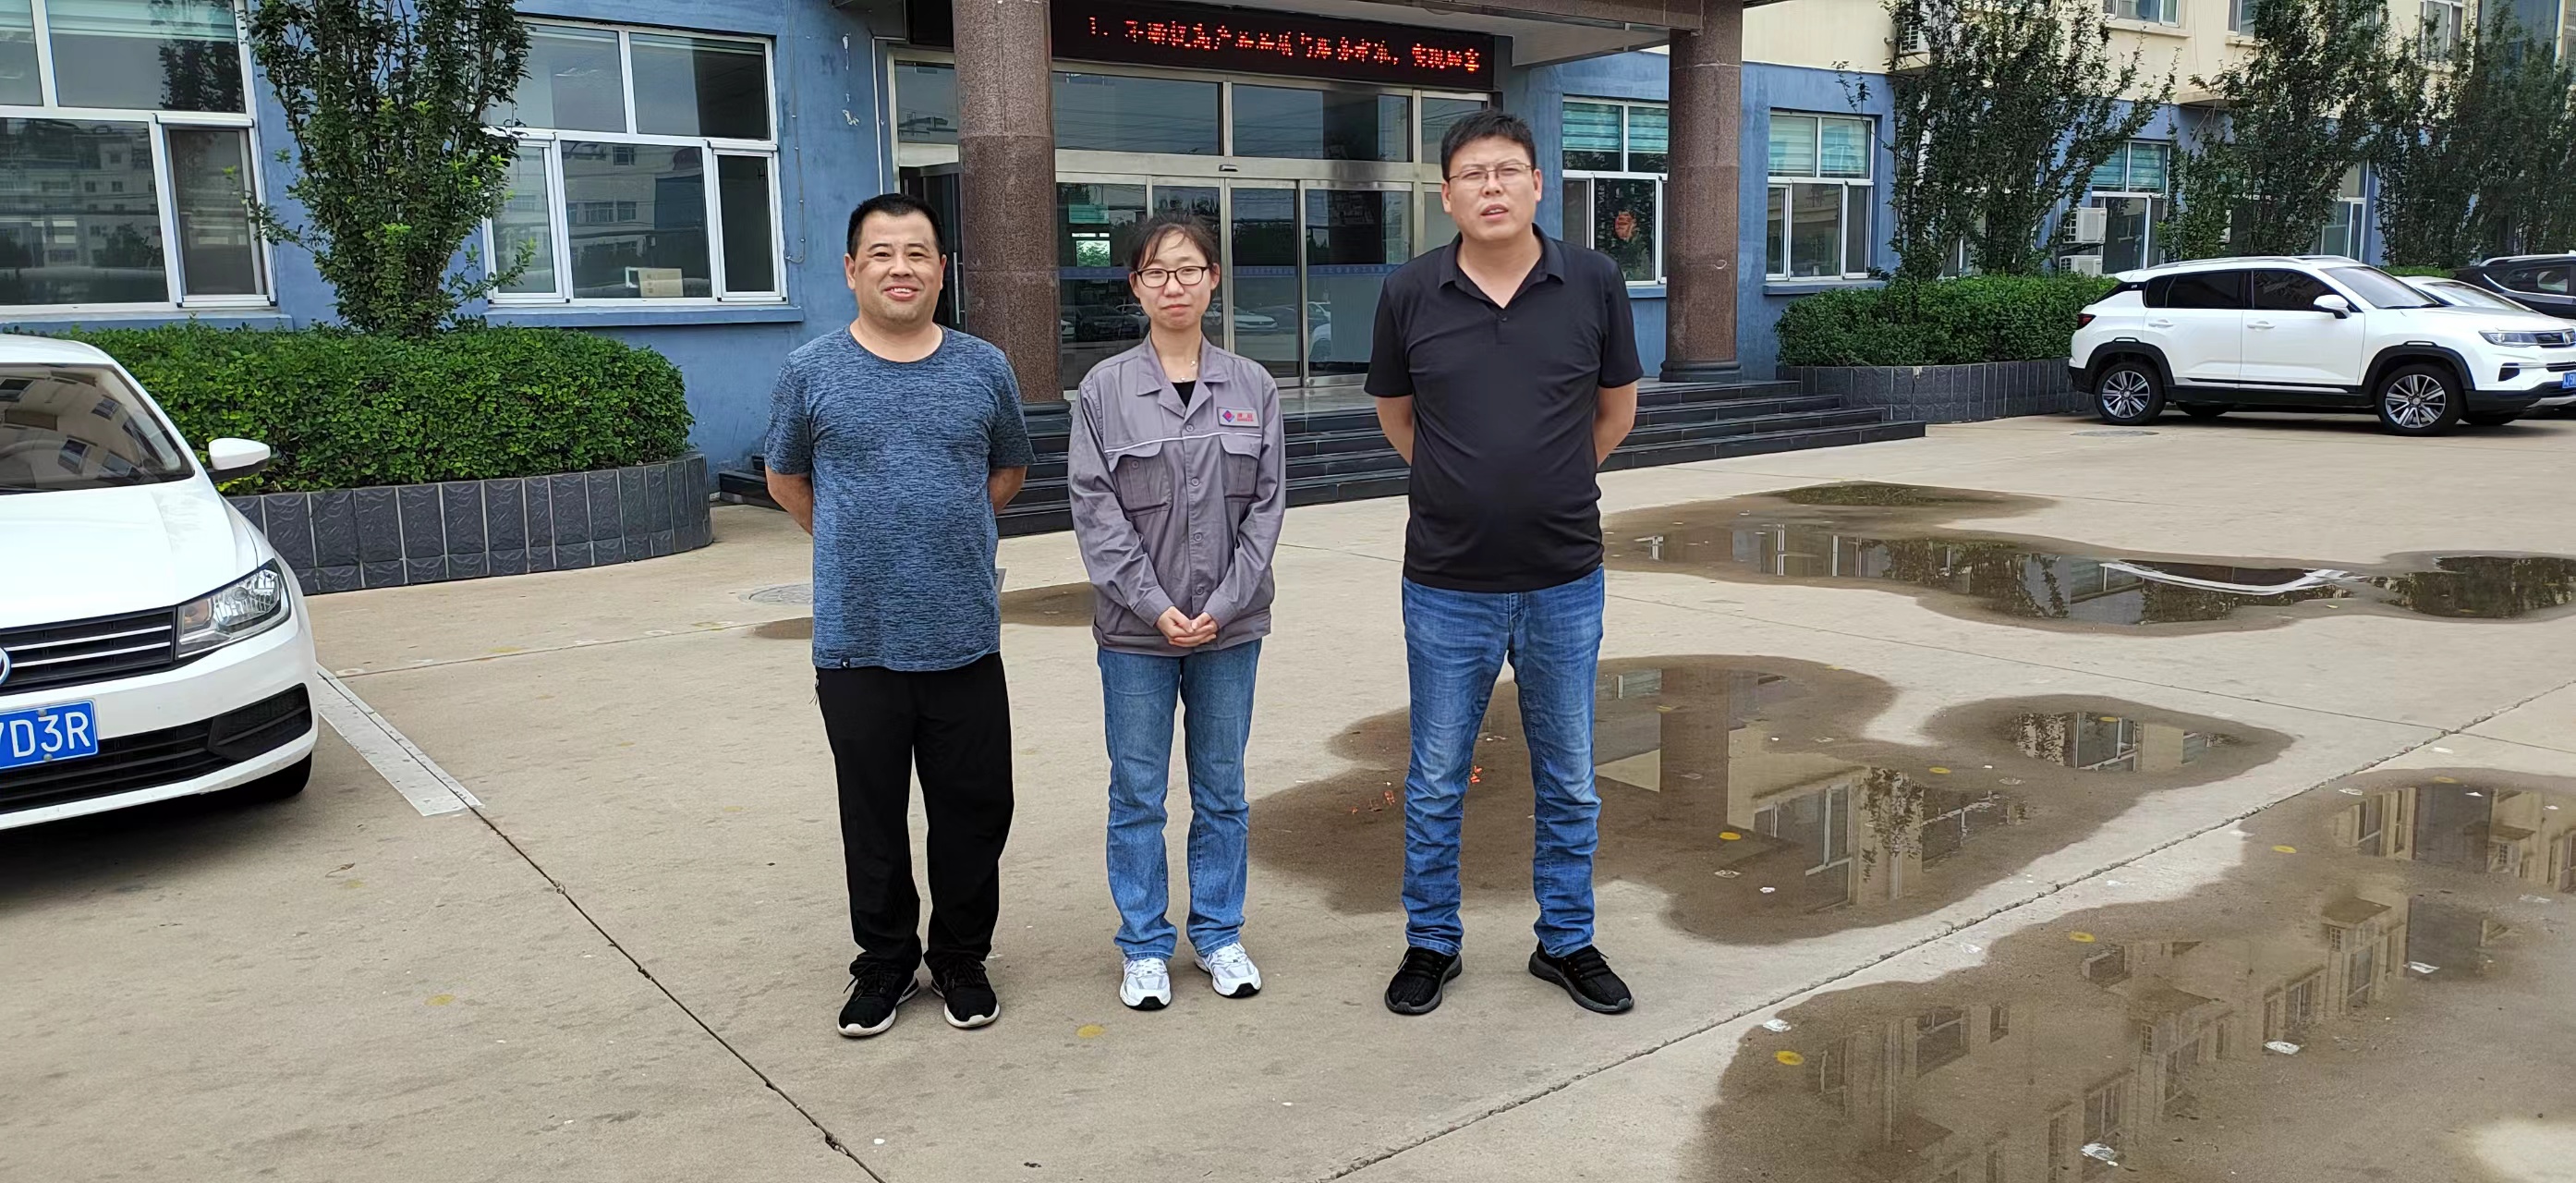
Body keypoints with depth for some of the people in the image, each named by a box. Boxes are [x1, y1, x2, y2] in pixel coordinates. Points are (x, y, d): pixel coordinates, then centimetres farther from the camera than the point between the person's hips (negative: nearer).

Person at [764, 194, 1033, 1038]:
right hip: (857, 643, -1)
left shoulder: (984, 369, 3)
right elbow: (786, 479, 14)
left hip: (964, 640, 1)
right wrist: (858, 542, 13)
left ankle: (962, 961, 26)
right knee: (872, 818, 10)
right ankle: (885, 964, 27)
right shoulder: (811, 372, -1)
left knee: (974, 812, 8)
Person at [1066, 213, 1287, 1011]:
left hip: (1229, 625, 2)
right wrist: (1156, 608, -13)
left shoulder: (1253, 387, 2)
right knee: (1138, 795, 7)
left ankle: (1218, 934, 28)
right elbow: (1097, 510, -6)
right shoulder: (1104, 389, -3)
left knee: (1222, 789, 12)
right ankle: (1144, 946, 21)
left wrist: (1222, 607, -10)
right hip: (1135, 627, -1)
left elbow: (1266, 504, 0)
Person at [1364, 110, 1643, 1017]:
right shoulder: (1410, 294, -6)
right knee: (1435, 785, 11)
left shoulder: (1594, 282, -5)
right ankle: (1431, 944, 29)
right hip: (1447, 584, 0)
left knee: (1569, 784, 14)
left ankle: (1567, 942, 32)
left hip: (1566, 581, 1)